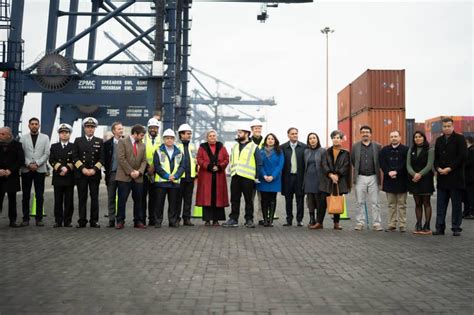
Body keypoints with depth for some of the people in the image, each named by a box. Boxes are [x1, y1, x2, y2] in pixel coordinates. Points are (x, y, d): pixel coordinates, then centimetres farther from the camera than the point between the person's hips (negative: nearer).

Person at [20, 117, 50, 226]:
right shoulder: (23, 138, 8)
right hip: (26, 170, 0)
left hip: (40, 170, 0)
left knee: (40, 196, 0)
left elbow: (47, 154, 1)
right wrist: (29, 164, -11)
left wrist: (37, 164, -9)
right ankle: (26, 218, 9)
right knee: (26, 195, 4)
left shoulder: (45, 138, 8)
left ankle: (39, 218, 5)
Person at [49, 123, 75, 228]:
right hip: (57, 177, 1)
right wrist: (61, 168, -12)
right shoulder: (54, 146, 12)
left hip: (69, 177, -1)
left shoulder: (73, 147, 8)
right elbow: (52, 160, 1)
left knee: (69, 201, 1)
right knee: (58, 201, 2)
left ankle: (67, 221, 6)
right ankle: (58, 221, 7)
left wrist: (67, 168, -13)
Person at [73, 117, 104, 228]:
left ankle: (94, 220, 6)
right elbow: (75, 157, 2)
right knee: (82, 198, 2)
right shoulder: (78, 141, 10)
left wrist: (94, 169, -10)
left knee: (94, 198, 1)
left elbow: (102, 158, 3)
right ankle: (82, 220, 6)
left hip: (95, 173, 0)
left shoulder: (99, 142, 9)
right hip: (81, 174, 0)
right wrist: (83, 168, -10)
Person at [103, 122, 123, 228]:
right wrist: (107, 171, 2)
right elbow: (105, 159, 9)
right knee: (111, 198, 6)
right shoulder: (107, 144, 6)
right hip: (112, 174, 2)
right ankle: (111, 220, 11)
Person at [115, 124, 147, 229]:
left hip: (138, 177, 5)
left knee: (138, 200, 7)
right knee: (122, 200, -2)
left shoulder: (142, 145, 15)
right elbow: (121, 158, -11)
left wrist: (139, 171, -8)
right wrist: (130, 171, -14)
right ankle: (120, 221, 5)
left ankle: (138, 221, 14)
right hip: (124, 177, -5)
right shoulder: (122, 142, -2)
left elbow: (144, 161, 11)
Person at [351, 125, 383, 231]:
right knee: (360, 202, 5)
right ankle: (360, 223, 10)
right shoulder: (355, 146, 5)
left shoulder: (377, 146, 2)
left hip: (373, 177, -1)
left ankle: (376, 223, 6)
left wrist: (376, 171, 6)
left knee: (374, 202, 1)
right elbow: (352, 160, 13)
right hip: (360, 177, 1)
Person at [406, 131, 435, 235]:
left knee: (426, 203, -1)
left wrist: (420, 174, -20)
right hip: (413, 179, 4)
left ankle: (427, 226, 0)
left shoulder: (430, 150, -2)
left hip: (425, 179, -4)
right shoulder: (411, 150, 11)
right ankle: (418, 226, 11)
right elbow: (408, 165, 3)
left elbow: (429, 165, -10)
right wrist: (414, 174, -15)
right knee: (417, 203, 7)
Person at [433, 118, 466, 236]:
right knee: (441, 204, 6)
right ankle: (440, 228, 10)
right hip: (442, 177, 5)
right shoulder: (439, 140, 15)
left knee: (456, 204, 2)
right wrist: (438, 168, -3)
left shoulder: (459, 138, -2)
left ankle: (456, 228, 8)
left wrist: (450, 168, -15)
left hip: (455, 176, -5)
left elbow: (462, 156, -10)